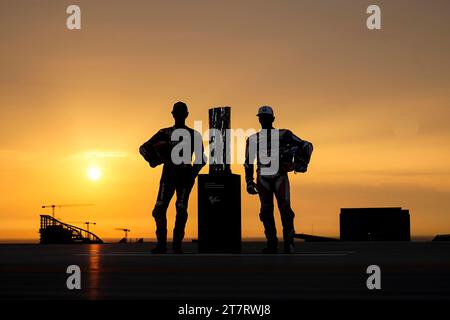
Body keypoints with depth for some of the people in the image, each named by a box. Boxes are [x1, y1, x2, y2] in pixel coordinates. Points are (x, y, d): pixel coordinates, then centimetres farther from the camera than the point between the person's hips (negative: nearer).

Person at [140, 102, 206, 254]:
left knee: (181, 210, -3)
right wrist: (153, 160, -4)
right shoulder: (165, 133, 11)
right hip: (168, 175, 1)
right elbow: (144, 148, 13)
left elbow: (201, 159, 10)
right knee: (159, 209, -8)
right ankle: (161, 243, -2)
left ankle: (177, 244, 3)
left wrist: (193, 173, -4)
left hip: (185, 177, -1)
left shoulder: (194, 135, 7)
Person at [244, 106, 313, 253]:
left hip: (280, 177, -2)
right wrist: (249, 182, 8)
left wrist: (302, 163, -4)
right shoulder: (253, 139, 9)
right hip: (263, 179, 2)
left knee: (285, 210, -9)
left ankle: (289, 242, -3)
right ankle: (271, 243, 10)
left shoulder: (283, 135, 2)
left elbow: (306, 146, 6)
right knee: (266, 212, 2)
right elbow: (248, 162, 15)